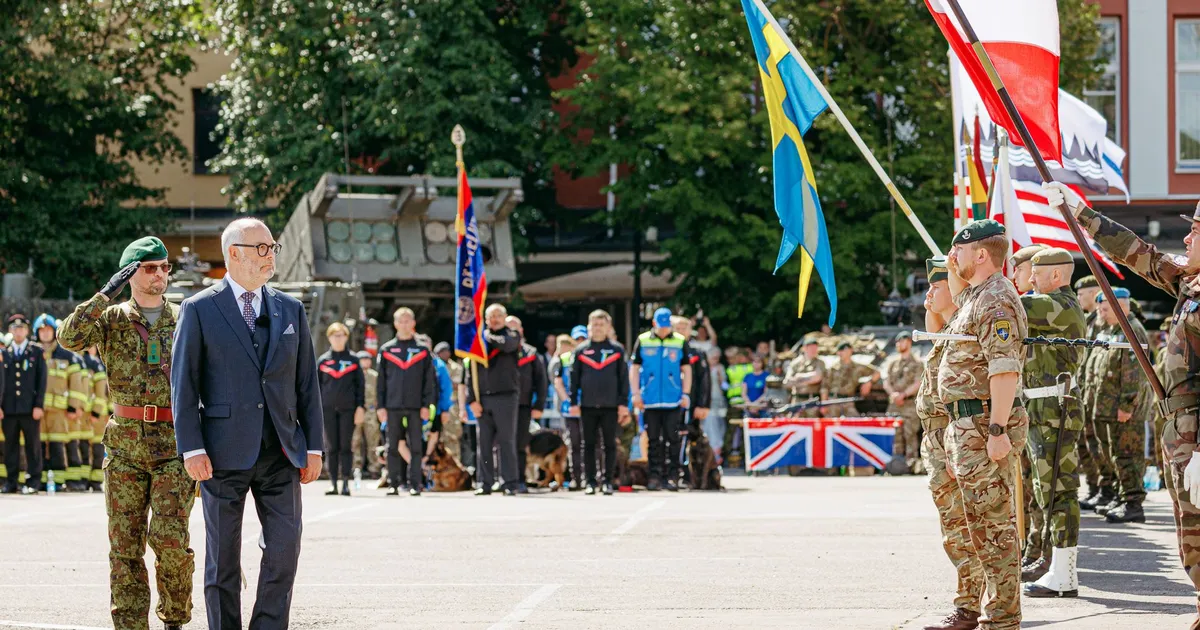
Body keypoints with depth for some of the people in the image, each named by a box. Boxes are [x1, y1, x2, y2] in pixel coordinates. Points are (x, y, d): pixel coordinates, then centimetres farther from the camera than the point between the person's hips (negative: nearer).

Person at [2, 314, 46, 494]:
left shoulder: (37, 352, 6)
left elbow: (41, 380, 2)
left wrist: (39, 405, -6)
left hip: (30, 409, -2)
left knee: (33, 445, 0)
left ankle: (33, 481, 3)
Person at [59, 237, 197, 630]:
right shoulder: (111, 319, 6)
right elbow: (70, 338, -14)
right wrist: (107, 293, -17)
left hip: (175, 447, -1)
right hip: (125, 446, 1)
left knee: (170, 537, -13)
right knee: (125, 546, 0)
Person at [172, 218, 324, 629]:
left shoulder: (291, 310, 11)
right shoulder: (199, 310, 0)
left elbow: (307, 382, 12)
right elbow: (183, 383, -3)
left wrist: (314, 446, 6)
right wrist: (192, 448, -11)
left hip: (281, 452, 3)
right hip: (224, 453, -3)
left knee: (284, 548, -5)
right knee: (223, 558, 3)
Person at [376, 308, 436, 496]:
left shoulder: (422, 350, 7)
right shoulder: (386, 350, 8)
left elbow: (430, 380, 5)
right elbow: (381, 380, 8)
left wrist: (426, 404, -3)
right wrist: (380, 406, 1)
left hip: (415, 407, -1)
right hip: (393, 406, 1)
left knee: (415, 446, -2)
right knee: (393, 447, 3)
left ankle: (415, 484, 1)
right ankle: (393, 484, 7)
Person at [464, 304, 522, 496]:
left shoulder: (511, 335, 6)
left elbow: (507, 344, -21)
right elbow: (470, 372, 9)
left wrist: (488, 337, -16)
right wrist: (472, 399, 0)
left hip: (505, 395, -3)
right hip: (482, 398, 3)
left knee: (507, 442, -3)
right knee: (484, 443, 3)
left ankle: (510, 484, -2)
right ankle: (485, 483, 7)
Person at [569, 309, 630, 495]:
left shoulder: (617, 350, 5)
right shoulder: (581, 351, 6)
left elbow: (623, 378, 4)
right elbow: (574, 378, 6)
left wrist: (623, 403, -2)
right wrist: (574, 402, 0)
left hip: (610, 405, -1)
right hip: (588, 405, 1)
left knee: (610, 445, 2)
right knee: (589, 445, 3)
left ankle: (608, 481, 6)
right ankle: (590, 482, 7)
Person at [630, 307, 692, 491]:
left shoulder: (680, 342, 5)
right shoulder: (642, 341, 4)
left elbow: (686, 370, 7)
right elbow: (634, 368, 5)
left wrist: (686, 394, -1)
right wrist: (636, 394, -2)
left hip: (673, 401, 0)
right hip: (650, 400, 0)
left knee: (673, 439, -1)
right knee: (653, 439, 4)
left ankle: (673, 476, 3)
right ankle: (655, 476, 8)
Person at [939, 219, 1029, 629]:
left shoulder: (995, 299, -15)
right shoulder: (975, 297, 18)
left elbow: (1005, 368, -24)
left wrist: (997, 430, -28)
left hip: (985, 425, -11)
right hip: (968, 425, 11)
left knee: (993, 524, -8)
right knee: (981, 523, 14)